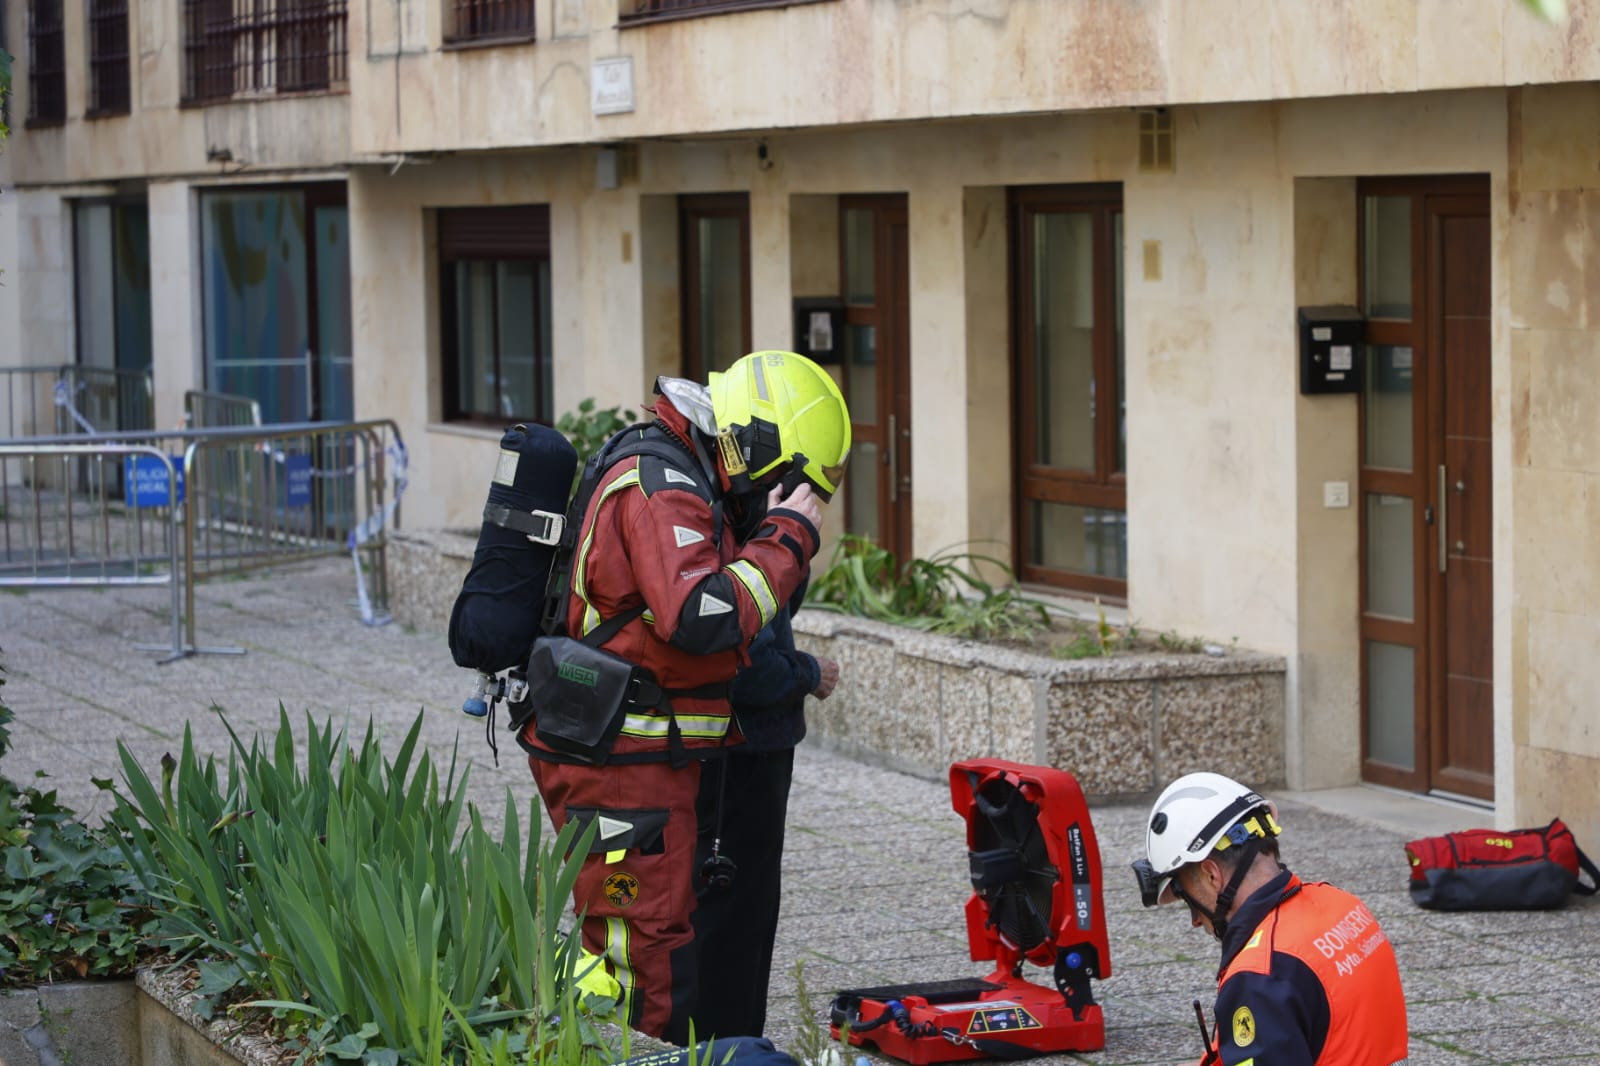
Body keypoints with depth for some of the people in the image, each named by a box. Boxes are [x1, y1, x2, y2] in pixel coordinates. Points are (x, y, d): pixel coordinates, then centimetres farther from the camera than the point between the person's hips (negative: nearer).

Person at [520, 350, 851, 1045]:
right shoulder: (662, 490, -17)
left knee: (625, 946, 15)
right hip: (617, 760, -11)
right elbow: (701, 616, -31)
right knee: (652, 962, -8)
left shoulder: (671, 477, 17)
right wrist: (788, 536, -21)